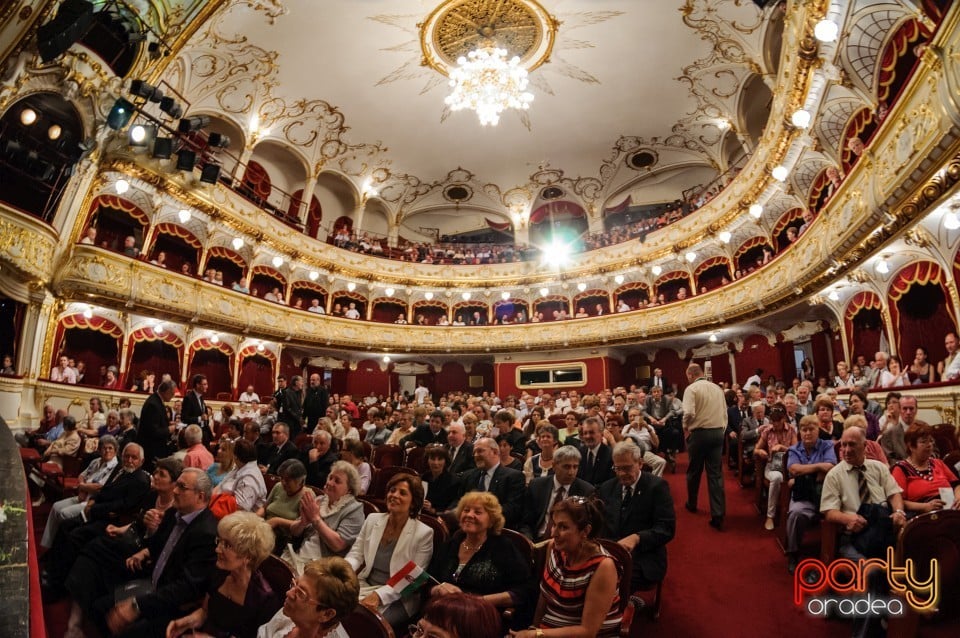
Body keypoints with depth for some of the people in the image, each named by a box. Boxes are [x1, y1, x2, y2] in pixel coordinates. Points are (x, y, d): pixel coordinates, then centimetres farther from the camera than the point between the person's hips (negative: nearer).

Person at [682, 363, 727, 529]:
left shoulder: (691, 389, -9)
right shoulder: (717, 388, 8)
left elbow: (689, 413, -21)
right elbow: (724, 412, 8)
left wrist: (685, 427, -3)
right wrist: (721, 430, 16)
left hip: (699, 433, -4)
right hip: (718, 433, 4)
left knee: (694, 471, 14)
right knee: (715, 473, 5)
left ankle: (691, 503, 33)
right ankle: (718, 515, 0)